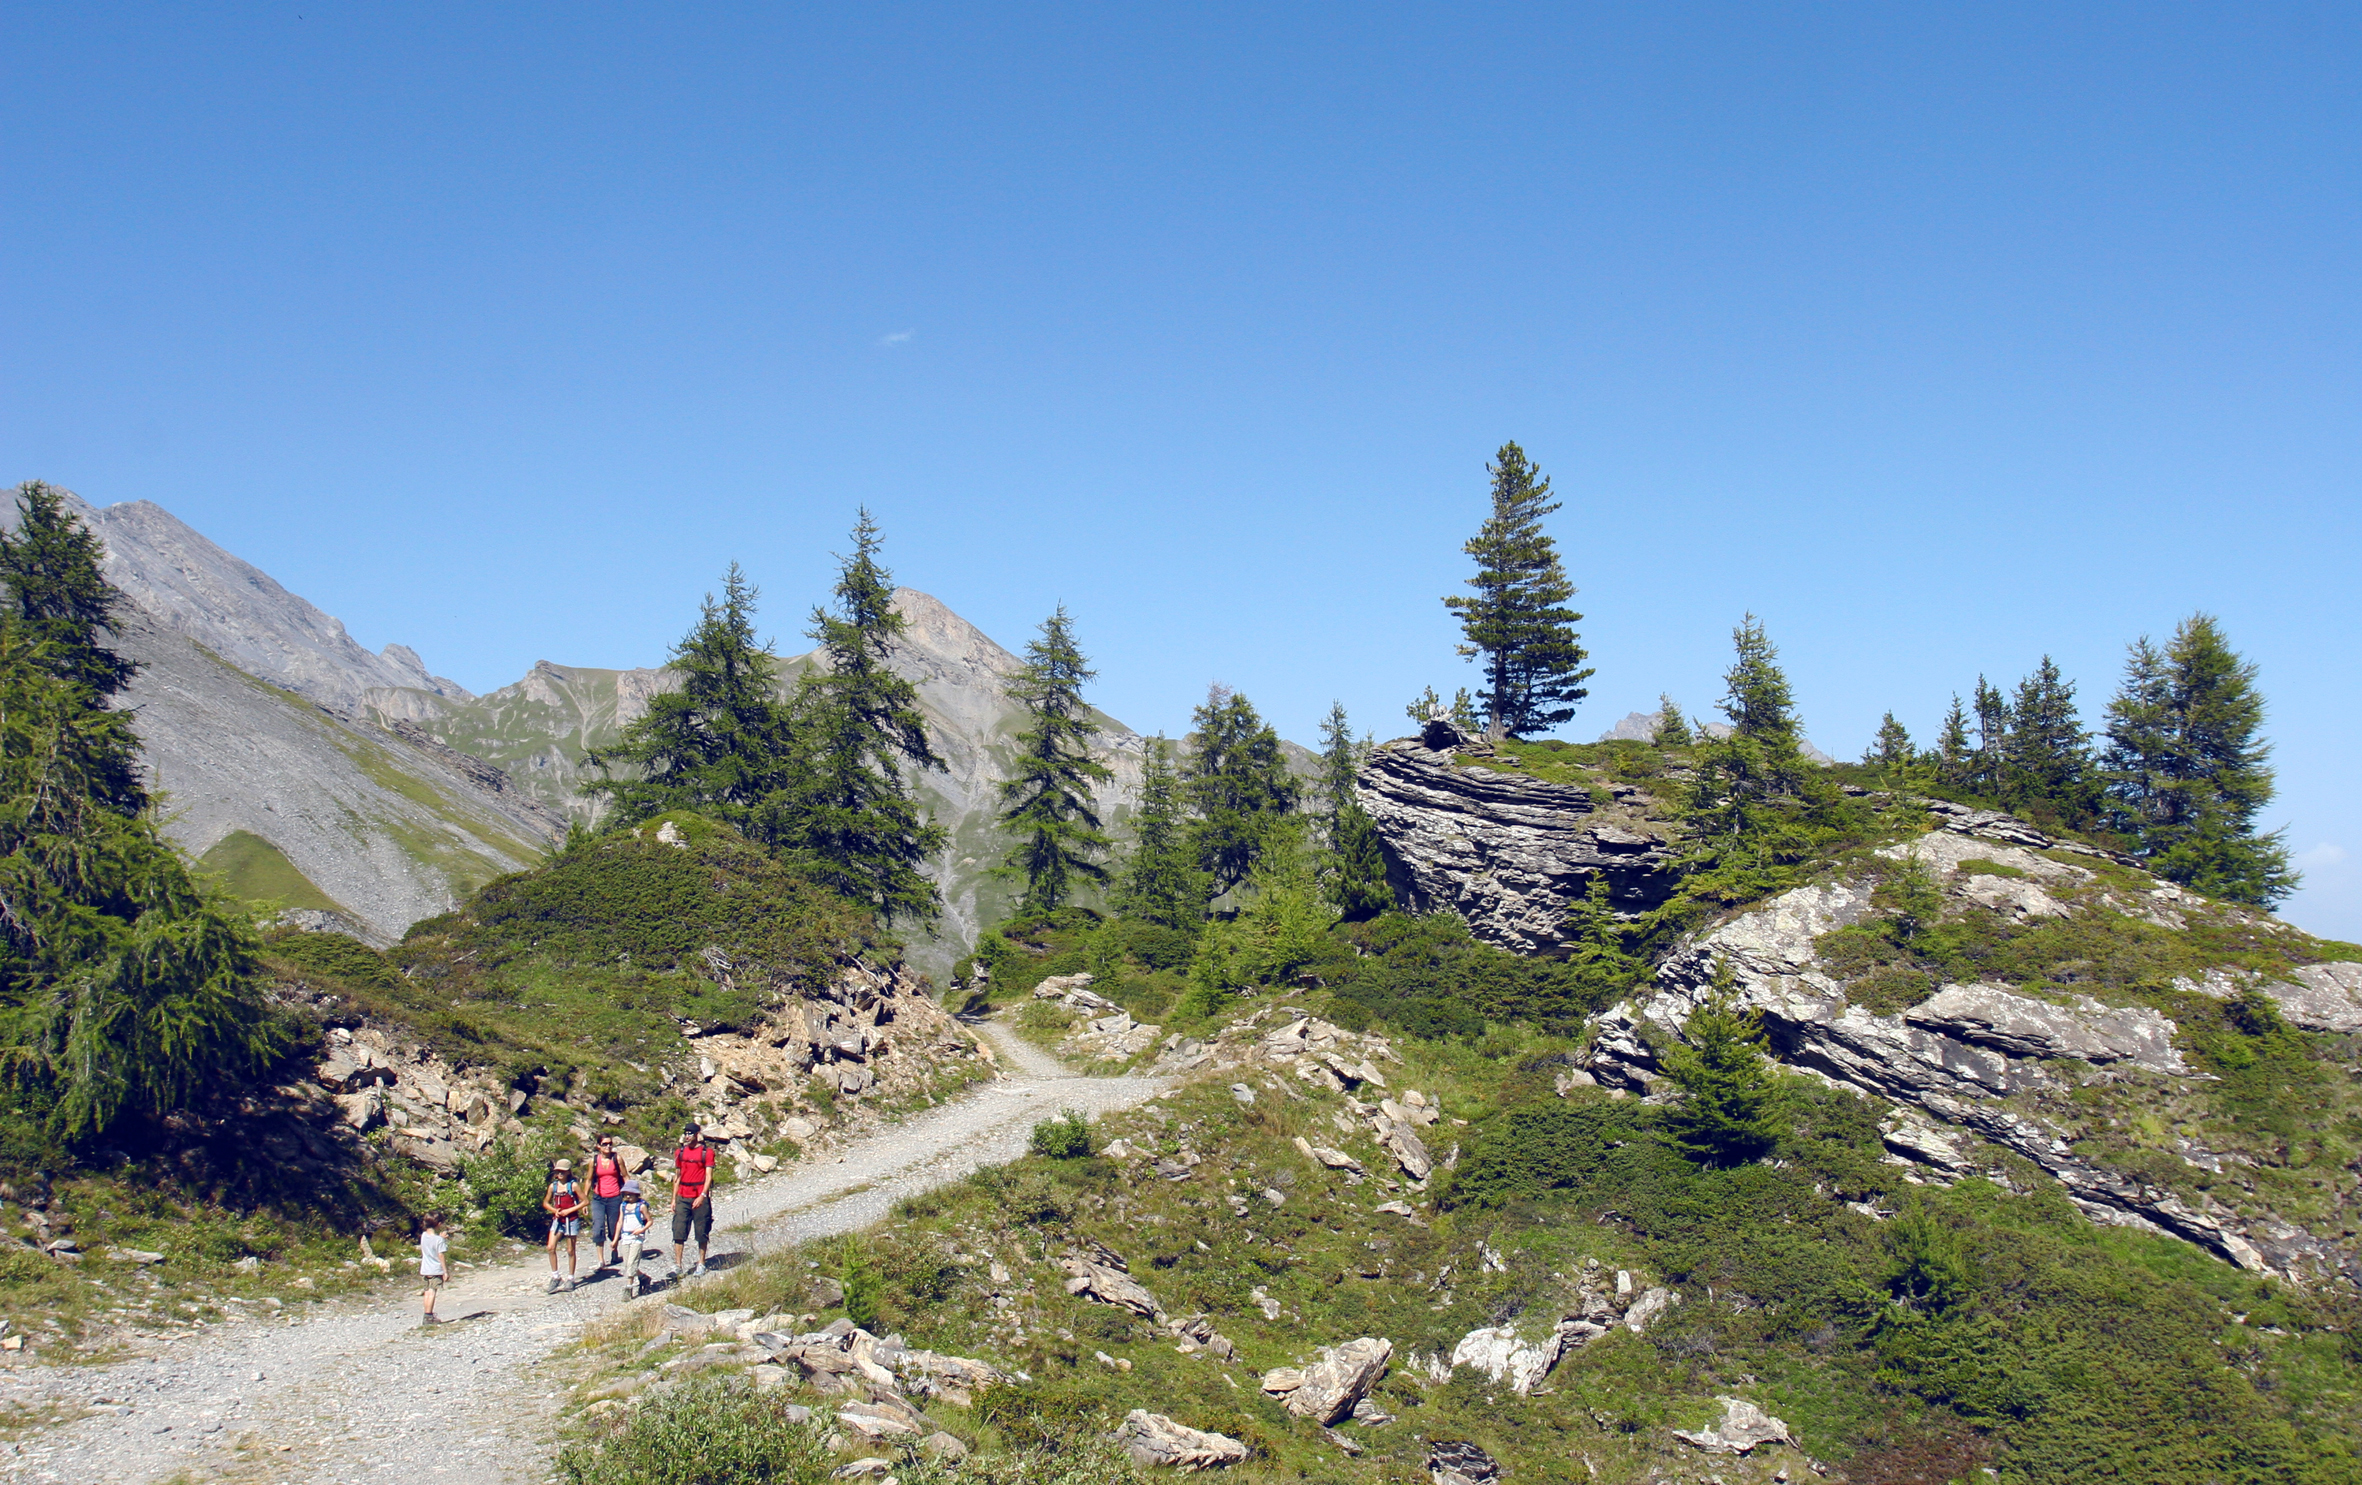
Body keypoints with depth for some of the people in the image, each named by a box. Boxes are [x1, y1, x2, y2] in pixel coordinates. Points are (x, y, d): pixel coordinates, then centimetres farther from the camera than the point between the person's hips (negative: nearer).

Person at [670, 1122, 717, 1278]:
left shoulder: (706, 1152, -3)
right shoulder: (680, 1152, 11)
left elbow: (708, 1176, -7)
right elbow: (677, 1176, 16)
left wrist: (702, 1196, -18)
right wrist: (674, 1199, 12)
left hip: (700, 1197, -4)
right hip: (682, 1198, 4)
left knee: (702, 1233, 3)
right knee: (679, 1232, -1)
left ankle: (701, 1264, 13)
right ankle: (677, 1265, 4)